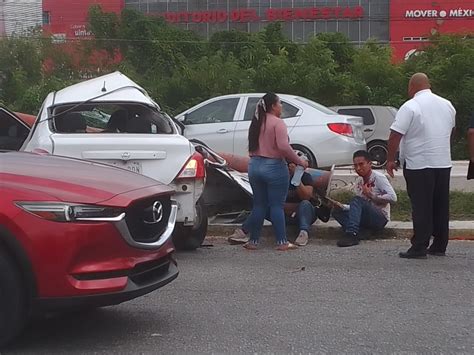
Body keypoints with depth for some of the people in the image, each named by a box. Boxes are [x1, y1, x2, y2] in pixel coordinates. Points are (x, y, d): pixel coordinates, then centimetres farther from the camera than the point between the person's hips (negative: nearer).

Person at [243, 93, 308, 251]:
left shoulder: (256, 123, 12)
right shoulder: (277, 123, -11)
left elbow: (252, 147, 12)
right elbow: (283, 146, -21)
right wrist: (299, 161, -13)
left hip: (254, 166, 7)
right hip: (274, 167, -7)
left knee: (258, 204, 12)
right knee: (277, 205, -1)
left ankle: (253, 241, 13)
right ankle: (282, 242, 2)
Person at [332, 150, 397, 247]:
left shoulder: (378, 177, -7)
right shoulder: (358, 181, 12)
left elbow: (393, 197, -19)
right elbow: (356, 207, 13)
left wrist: (372, 196, -17)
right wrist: (342, 207, -4)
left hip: (380, 218, -7)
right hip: (366, 219, 8)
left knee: (357, 200, -29)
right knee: (337, 212, -7)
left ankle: (352, 234, -40)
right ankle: (354, 233, -31)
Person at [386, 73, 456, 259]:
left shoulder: (410, 107, -11)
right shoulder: (447, 105, 11)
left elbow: (395, 135, -15)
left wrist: (390, 159, -6)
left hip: (418, 165, -6)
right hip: (444, 164, 6)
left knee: (421, 207, -3)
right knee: (441, 206, 12)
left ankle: (419, 248, -1)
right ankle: (439, 245, 19)